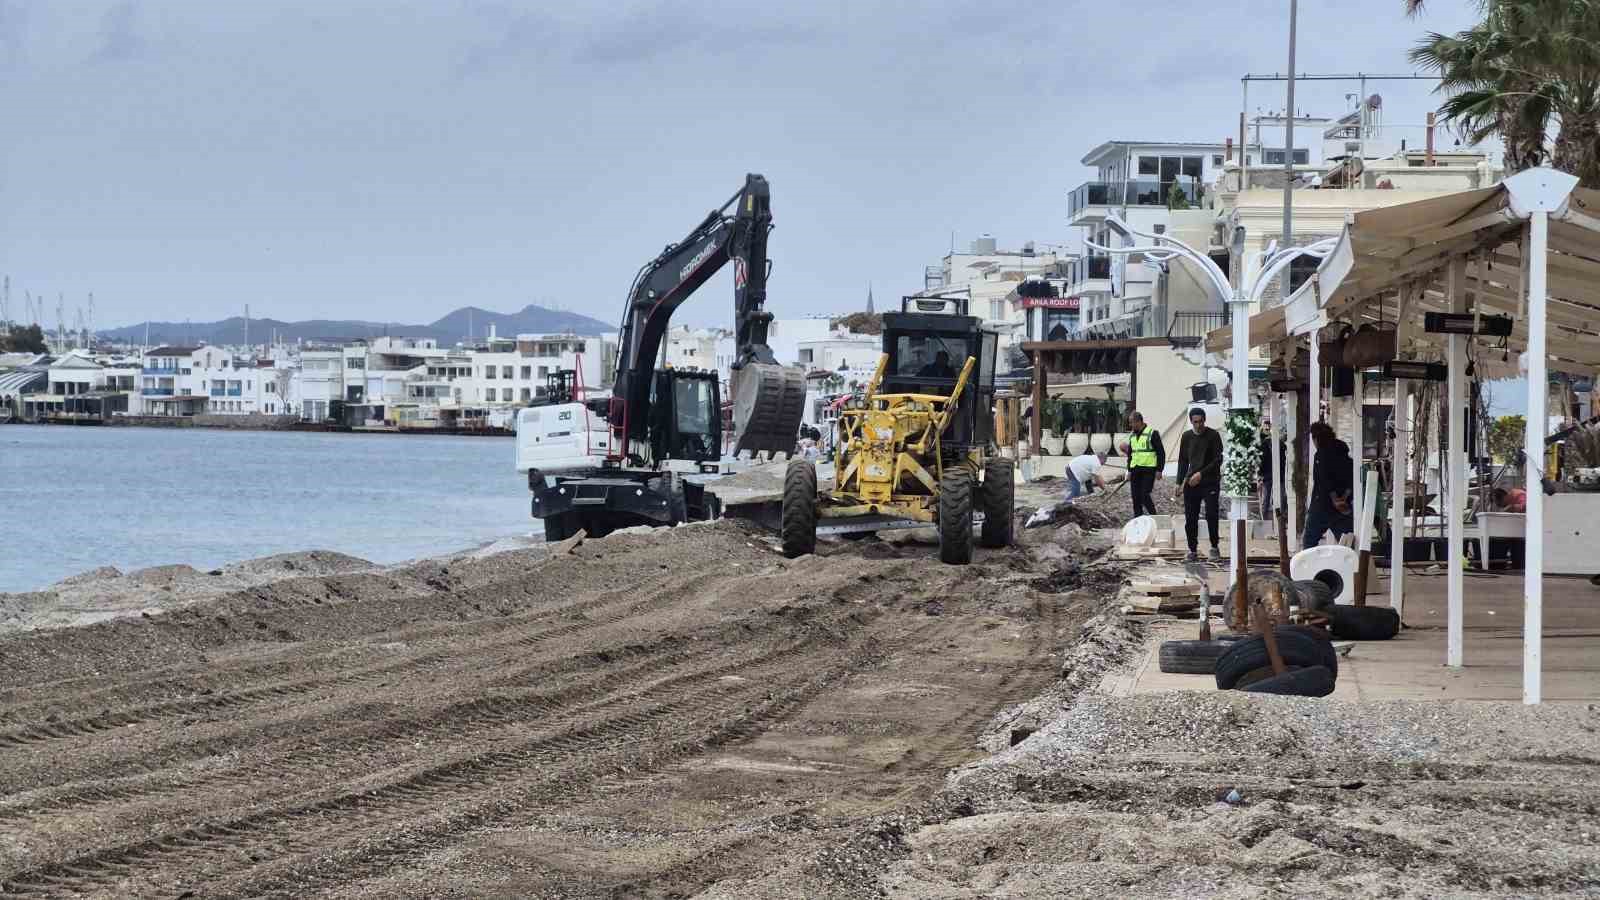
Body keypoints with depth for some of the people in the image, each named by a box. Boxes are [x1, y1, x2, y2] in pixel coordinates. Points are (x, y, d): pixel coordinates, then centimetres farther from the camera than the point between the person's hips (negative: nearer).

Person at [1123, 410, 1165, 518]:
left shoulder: (1152, 433, -8)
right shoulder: (1132, 435, 13)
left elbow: (1161, 452, -8)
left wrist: (1159, 470, -12)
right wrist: (1129, 470, 16)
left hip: (1148, 470, -7)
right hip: (1135, 470, 7)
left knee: (1144, 496, -13)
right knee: (1136, 497, 6)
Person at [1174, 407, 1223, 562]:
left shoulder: (1213, 435, -2)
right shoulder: (1187, 437, 11)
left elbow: (1218, 460, -7)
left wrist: (1201, 474, -15)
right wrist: (1179, 482, 9)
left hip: (1210, 483, -4)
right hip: (1191, 483, 4)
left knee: (1211, 515, -12)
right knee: (1190, 518, 0)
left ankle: (1214, 546, 4)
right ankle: (1193, 549, 8)